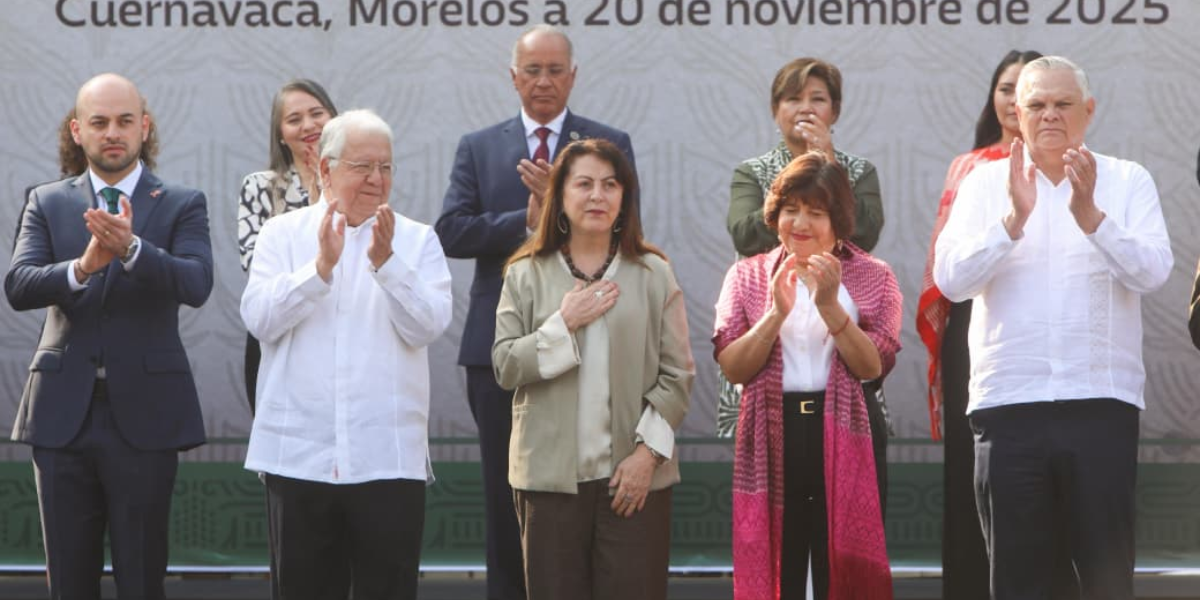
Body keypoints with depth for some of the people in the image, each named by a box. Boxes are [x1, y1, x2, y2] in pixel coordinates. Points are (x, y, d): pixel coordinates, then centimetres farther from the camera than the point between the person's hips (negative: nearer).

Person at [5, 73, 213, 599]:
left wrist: (130, 249, -30)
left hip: (143, 415, -2)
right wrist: (82, 267, -25)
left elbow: (196, 284, -13)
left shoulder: (181, 205, 5)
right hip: (63, 413, 2)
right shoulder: (47, 204, 10)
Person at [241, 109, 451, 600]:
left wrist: (386, 263, -20)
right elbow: (258, 318, -7)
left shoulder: (417, 241, 7)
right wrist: (320, 266, -18)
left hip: (388, 459, 0)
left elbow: (429, 326, -7)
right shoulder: (282, 235, 7)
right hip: (298, 454, 1)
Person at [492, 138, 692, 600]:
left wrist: (648, 450, -7)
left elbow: (677, 375, 1)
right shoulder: (526, 275, 6)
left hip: (634, 475, -1)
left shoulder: (653, 273, 3)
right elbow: (505, 367, 1)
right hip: (551, 474, 1)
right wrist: (564, 323, -10)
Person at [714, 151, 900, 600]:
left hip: (843, 439, -1)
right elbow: (732, 368, -3)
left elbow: (874, 366, -7)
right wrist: (776, 313, -15)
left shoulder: (872, 277, 6)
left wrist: (830, 306, -16)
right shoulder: (748, 276, 9)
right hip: (771, 439, 1)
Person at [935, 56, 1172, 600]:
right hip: (1008, 404, 1)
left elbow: (1152, 271, -8)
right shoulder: (985, 183, 7)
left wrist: (1088, 213, -21)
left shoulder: (1128, 182, 6)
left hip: (1101, 403, -1)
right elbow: (950, 279, -5)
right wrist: (1014, 218, -19)